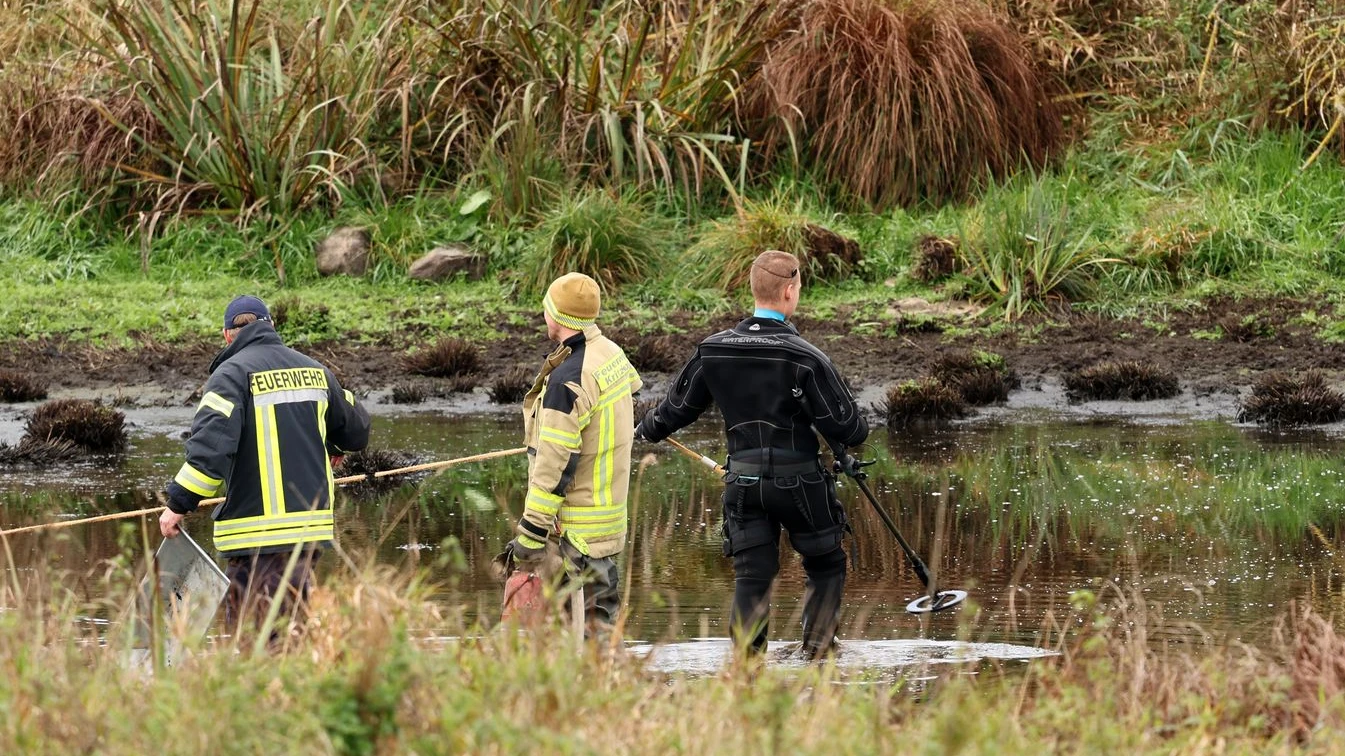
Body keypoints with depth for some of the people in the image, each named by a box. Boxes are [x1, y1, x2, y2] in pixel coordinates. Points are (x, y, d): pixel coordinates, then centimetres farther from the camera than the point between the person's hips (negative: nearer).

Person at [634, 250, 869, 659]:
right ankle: (818, 650, 14)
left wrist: (645, 430, 32)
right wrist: (859, 430, 13)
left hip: (743, 482, 3)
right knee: (826, 566, 16)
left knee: (750, 576, 4)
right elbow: (846, 429, -12)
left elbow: (677, 407, 11)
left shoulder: (713, 351, -2)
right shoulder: (805, 358, -15)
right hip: (799, 482, -3)